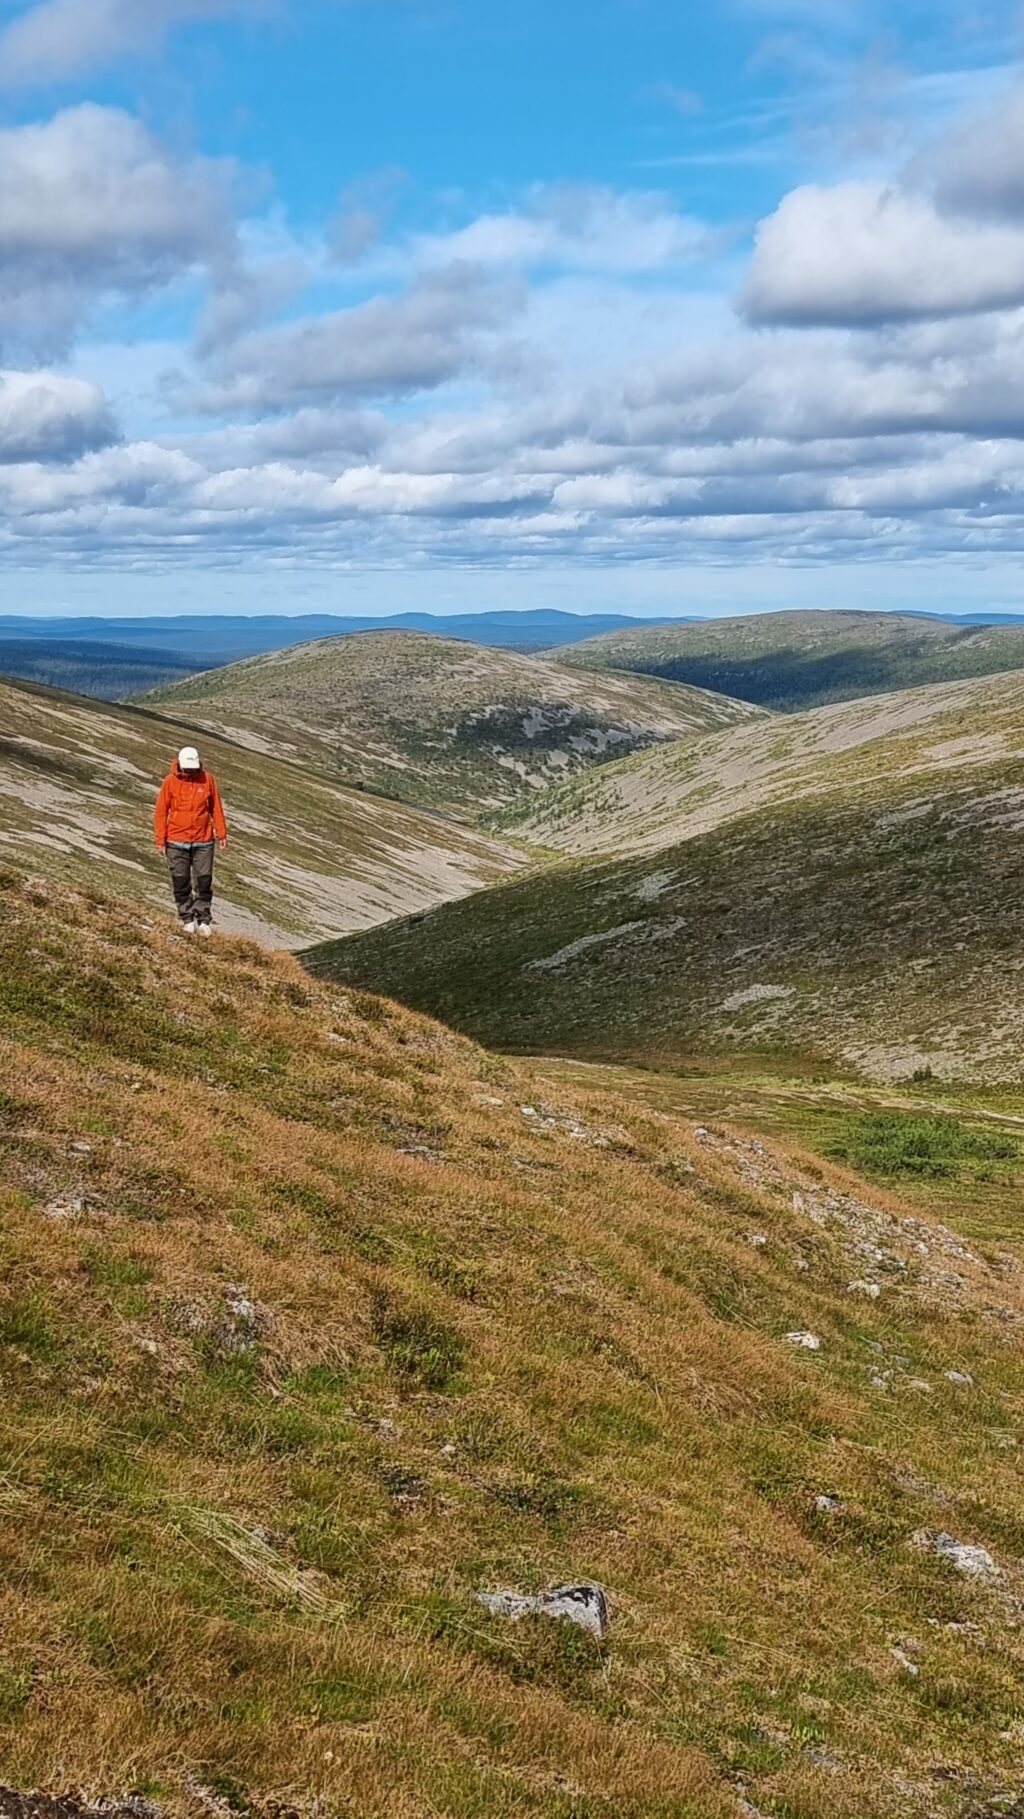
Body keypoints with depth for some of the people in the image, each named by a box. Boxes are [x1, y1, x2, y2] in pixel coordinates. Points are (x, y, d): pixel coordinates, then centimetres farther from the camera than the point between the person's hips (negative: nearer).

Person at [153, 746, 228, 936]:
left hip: (203, 841, 1)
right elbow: (161, 811, -1)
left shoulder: (207, 779, -3)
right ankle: (187, 919, 18)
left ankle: (204, 920, 12)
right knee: (181, 882, 5)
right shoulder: (170, 781, -6)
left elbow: (216, 807, 6)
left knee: (204, 882, 2)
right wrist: (160, 839, -3)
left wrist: (221, 833, 7)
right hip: (177, 842, -1)